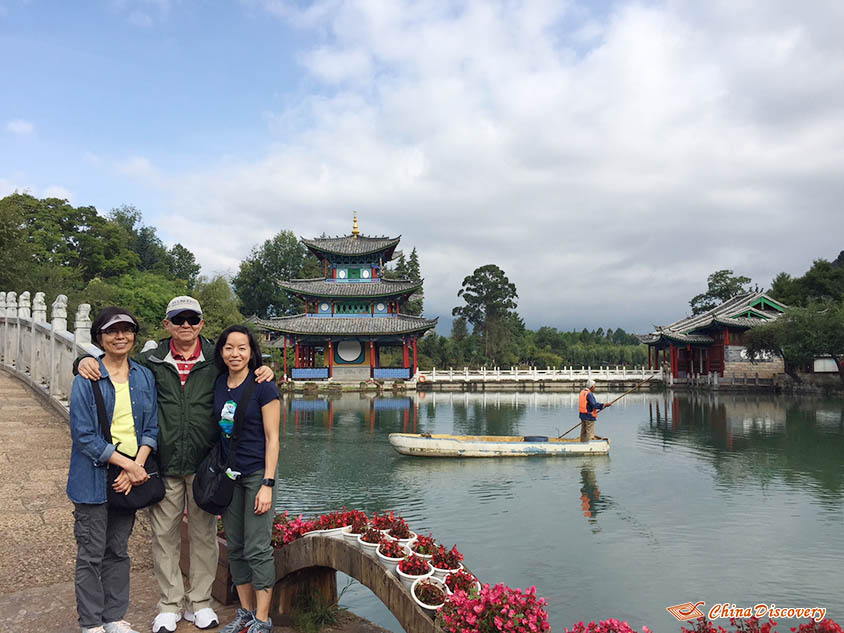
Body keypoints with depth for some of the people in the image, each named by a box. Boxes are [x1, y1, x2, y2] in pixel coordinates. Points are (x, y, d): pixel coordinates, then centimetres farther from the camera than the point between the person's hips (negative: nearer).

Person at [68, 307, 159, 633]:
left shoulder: (145, 377, 5)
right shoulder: (86, 380, -8)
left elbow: (151, 428, 4)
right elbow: (84, 435, -12)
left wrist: (137, 467, -10)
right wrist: (127, 464, -16)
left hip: (130, 478, 4)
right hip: (94, 478, -4)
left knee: (118, 551, 15)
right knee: (91, 554, 4)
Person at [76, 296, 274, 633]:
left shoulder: (217, 361, 2)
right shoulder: (150, 361, 3)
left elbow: (249, 375, 12)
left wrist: (265, 372, -10)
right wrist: (86, 361, -6)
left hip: (205, 465, 0)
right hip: (164, 464, 1)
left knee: (204, 534, 11)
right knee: (164, 535, 10)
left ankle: (200, 602, 27)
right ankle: (170, 605, 26)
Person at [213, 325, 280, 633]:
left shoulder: (263, 387, -11)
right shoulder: (217, 384, 4)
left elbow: (272, 438, -10)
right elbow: (216, 431, 13)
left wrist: (267, 484, -14)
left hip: (256, 474, -5)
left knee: (257, 549, -3)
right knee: (235, 548, 12)